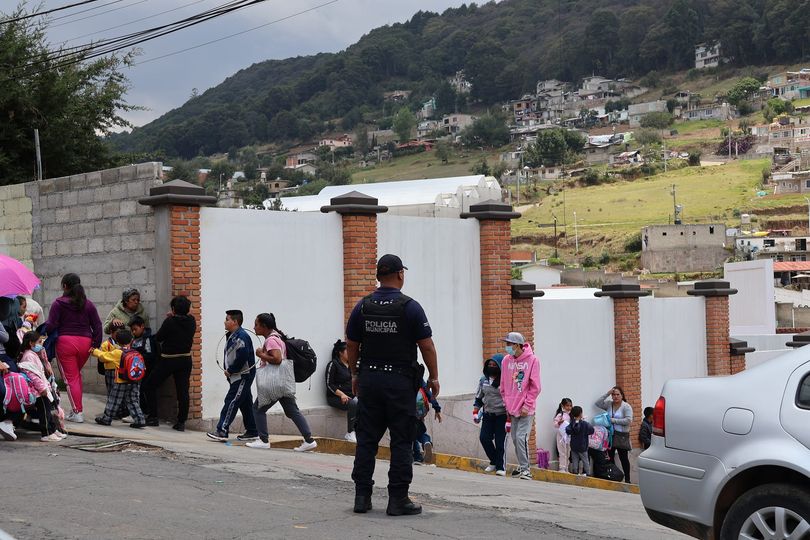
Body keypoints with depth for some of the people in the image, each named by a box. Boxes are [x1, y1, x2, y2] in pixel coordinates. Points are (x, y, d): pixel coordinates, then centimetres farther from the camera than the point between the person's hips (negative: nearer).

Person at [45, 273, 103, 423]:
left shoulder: (58, 303, -4)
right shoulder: (88, 304, 8)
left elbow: (51, 325, -10)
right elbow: (97, 325, 5)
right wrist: (96, 344, 9)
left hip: (65, 342, -4)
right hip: (85, 343, 4)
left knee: (70, 377, 1)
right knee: (77, 375, 21)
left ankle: (77, 412, -4)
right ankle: (77, 408, 20)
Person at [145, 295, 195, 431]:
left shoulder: (170, 322, -17)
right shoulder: (191, 321, -2)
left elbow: (158, 338, -9)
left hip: (168, 360, -4)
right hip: (185, 360, 5)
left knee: (150, 385, 12)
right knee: (182, 391, 5)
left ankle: (153, 417, 12)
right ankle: (181, 422, 4)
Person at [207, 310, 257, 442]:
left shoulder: (241, 337, -18)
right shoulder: (231, 336, 13)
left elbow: (242, 357, -25)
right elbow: (228, 354, 20)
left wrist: (230, 371, -15)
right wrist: (226, 369, 5)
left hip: (243, 376, -10)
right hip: (236, 376, 10)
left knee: (231, 402, -11)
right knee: (245, 403, 13)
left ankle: (222, 431, -13)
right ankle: (252, 431, 19)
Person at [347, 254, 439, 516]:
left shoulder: (362, 306, 3)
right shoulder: (410, 307, -9)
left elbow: (351, 345, 8)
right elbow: (427, 346, -7)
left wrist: (355, 374, 20)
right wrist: (434, 377, 4)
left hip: (369, 379, 4)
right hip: (401, 381, -4)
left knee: (366, 439, 8)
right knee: (401, 442, 1)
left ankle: (362, 497, 9)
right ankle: (398, 499, 1)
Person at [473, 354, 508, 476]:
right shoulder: (483, 380, 7)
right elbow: (478, 397, 18)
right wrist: (475, 412, 12)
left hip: (501, 416, -5)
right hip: (488, 415, 5)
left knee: (500, 441, -5)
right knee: (484, 438, -3)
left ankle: (501, 467, 6)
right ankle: (494, 461, 16)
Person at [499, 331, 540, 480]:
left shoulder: (532, 360, -9)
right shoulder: (507, 360, 5)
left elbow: (535, 387, -8)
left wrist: (527, 405, -13)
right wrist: (506, 403, 8)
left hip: (526, 409, -5)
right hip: (512, 407, 5)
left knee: (521, 437, -13)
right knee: (515, 438, 9)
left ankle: (525, 469, -7)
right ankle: (522, 466, 22)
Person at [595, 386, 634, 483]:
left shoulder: (626, 407, -5)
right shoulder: (609, 404, 9)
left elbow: (628, 420, -15)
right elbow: (597, 403, 0)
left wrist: (613, 420, -16)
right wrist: (607, 394, -6)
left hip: (622, 436, -4)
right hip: (610, 435, 4)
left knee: (623, 458, 1)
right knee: (610, 457, 5)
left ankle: (627, 479, 8)